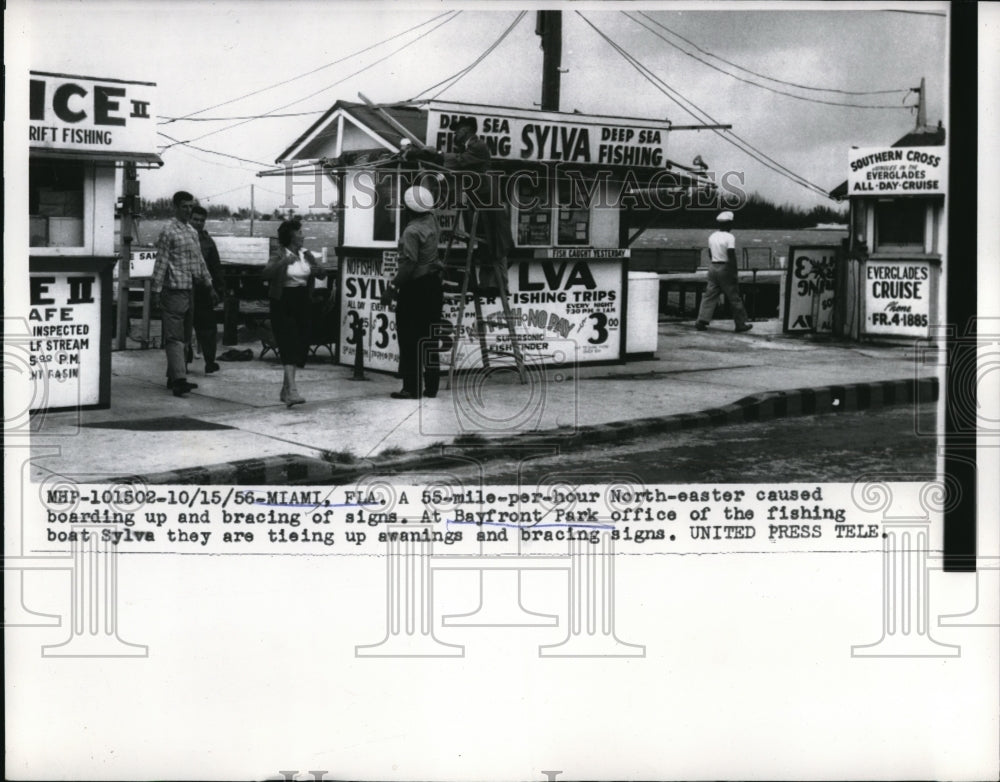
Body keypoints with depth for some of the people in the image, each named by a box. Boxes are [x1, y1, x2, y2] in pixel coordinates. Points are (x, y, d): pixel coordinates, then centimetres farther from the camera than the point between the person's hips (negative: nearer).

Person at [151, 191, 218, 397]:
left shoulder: (193, 232, 16)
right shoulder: (169, 232, -8)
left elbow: (199, 260, 24)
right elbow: (161, 262, -10)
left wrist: (209, 284, 23)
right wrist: (156, 290, -13)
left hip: (189, 290, 8)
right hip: (174, 290, -8)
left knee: (184, 337, 11)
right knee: (174, 337, -10)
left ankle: (173, 377, 18)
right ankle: (179, 379, -15)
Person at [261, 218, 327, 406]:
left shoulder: (306, 255, 11)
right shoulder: (279, 255, -6)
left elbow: (322, 274, 12)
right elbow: (266, 273, -21)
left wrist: (317, 270, -11)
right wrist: (284, 262, -32)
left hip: (302, 302, 7)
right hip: (283, 303, -7)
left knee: (302, 344, 8)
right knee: (289, 344, -16)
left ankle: (286, 389, 21)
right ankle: (291, 390, -24)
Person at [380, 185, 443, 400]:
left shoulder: (412, 231, -19)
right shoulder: (432, 221, 4)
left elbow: (409, 264, -24)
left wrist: (392, 287, -21)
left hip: (415, 286, -8)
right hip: (433, 284, 8)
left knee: (409, 339, -1)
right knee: (429, 339, 11)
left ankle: (411, 388, 0)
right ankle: (431, 387, 14)